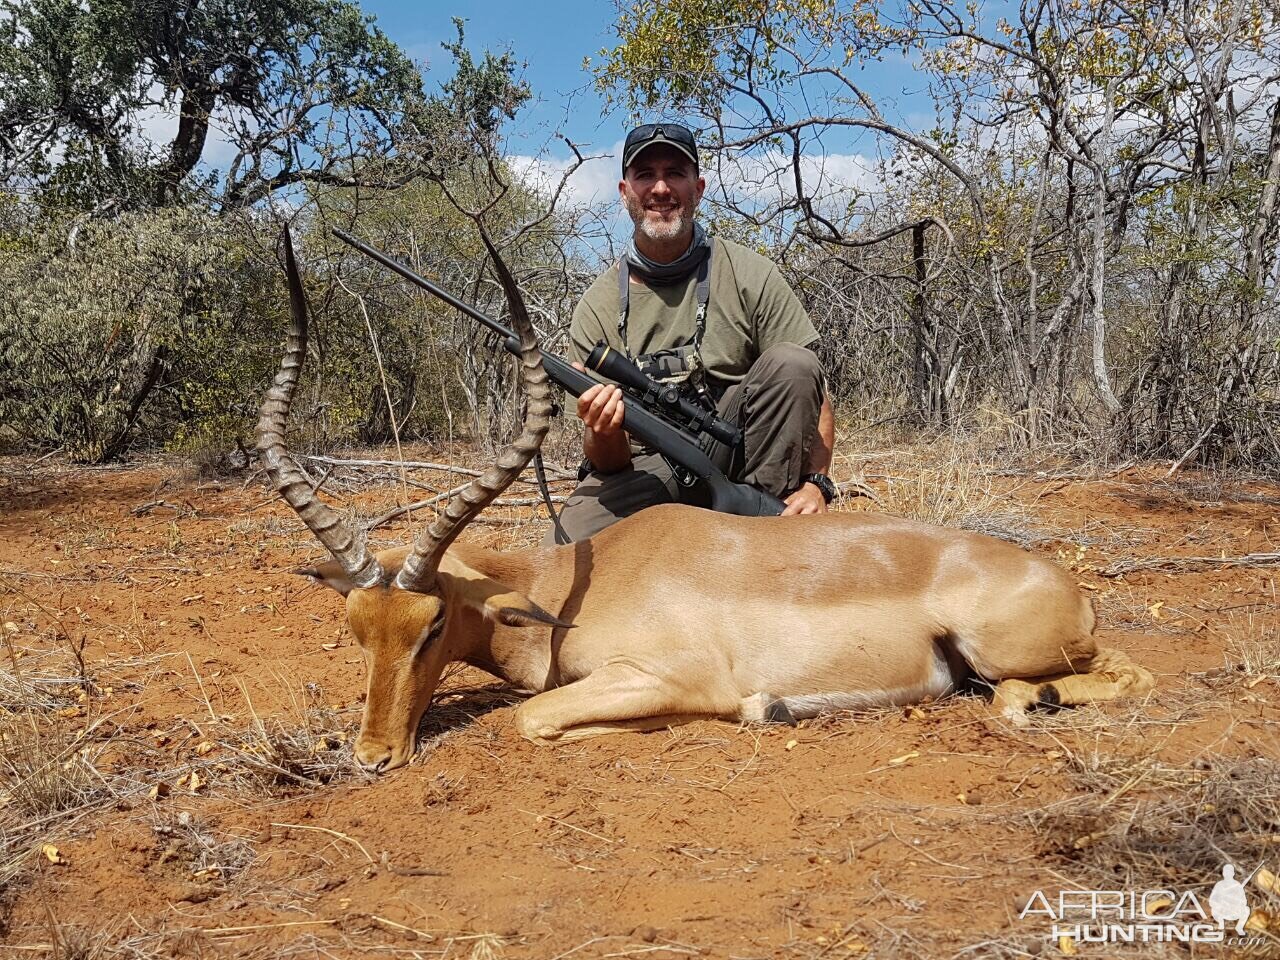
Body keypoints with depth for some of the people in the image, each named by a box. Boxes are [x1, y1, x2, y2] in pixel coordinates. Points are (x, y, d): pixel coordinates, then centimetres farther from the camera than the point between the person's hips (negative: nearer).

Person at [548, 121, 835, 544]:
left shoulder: (749, 275, -2)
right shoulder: (597, 308, 0)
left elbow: (811, 394, -5)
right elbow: (608, 463, -2)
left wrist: (815, 482, -22)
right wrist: (604, 433, -27)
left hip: (738, 457, 1)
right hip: (648, 471, -1)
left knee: (790, 364, -24)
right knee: (565, 549, -29)